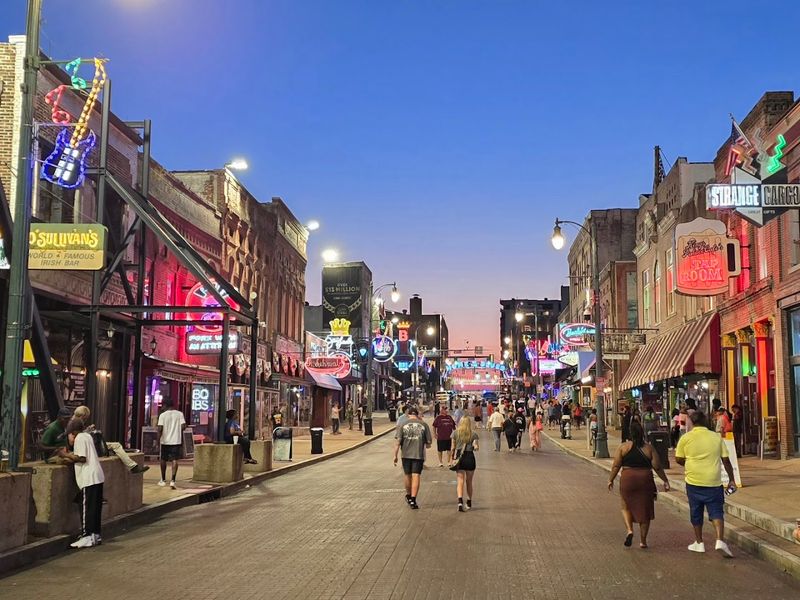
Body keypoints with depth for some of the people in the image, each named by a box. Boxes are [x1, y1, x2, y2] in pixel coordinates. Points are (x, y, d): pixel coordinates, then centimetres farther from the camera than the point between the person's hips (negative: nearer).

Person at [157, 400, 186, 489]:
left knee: (163, 460, 15)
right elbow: (183, 426, -4)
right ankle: (172, 480, -17)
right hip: (176, 441, 1)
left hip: (165, 441, 0)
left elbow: (160, 429, -11)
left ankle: (163, 480, 27)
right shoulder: (179, 414, 1)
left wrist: (158, 439, -2)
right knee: (174, 460, -3)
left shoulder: (162, 415, -5)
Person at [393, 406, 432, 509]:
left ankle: (409, 496, 34)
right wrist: (426, 445, 22)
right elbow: (428, 444, 1)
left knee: (407, 476, 17)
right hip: (419, 455, -1)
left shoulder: (402, 425, 0)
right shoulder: (424, 425, 0)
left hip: (406, 454, 1)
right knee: (416, 477, 0)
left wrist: (395, 455, -1)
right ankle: (413, 500, -6)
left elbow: (398, 442, -6)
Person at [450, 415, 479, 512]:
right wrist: (474, 446, 10)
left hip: (459, 457, 0)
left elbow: (453, 448, 4)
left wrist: (451, 458, 11)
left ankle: (460, 501, -22)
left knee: (460, 481, -2)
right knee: (469, 482, 15)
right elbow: (476, 447, -10)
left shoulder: (456, 433, 3)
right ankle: (469, 503, 26)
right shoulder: (474, 434, 1)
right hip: (470, 457, 0)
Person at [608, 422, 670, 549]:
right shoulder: (649, 448, -1)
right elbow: (657, 467, -1)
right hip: (645, 481, 1)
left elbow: (616, 466, -2)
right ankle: (643, 541, 14)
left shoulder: (623, 447, -2)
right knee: (645, 510, 11)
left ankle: (629, 530, -3)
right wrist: (665, 481, 10)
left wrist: (611, 480, 9)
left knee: (626, 507, 19)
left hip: (627, 481, 0)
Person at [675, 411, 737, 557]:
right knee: (716, 512, 2)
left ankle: (699, 543, 22)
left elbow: (678, 459, 2)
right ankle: (720, 541, -15)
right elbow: (726, 460, 3)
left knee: (696, 513, 13)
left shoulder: (686, 438, -3)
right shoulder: (716, 437, 2)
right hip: (714, 482, 0)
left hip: (694, 481, 0)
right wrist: (731, 480, 11)